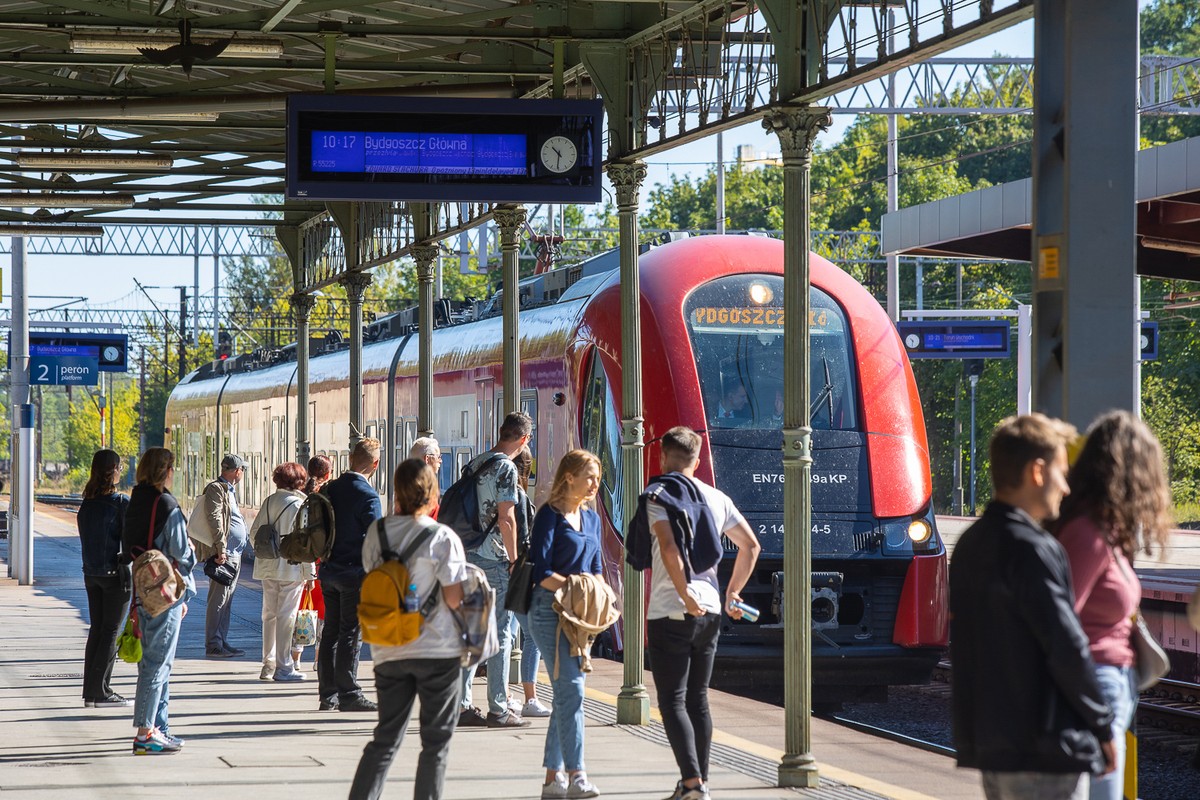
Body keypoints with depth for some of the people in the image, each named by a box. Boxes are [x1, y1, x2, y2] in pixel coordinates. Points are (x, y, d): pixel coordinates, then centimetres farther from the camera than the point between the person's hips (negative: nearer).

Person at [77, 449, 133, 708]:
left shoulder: (87, 504, 6)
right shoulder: (121, 502, -14)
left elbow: (85, 537, 9)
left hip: (91, 574, 7)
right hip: (116, 573, -7)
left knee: (96, 629, 12)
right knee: (111, 632, -1)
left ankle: (90, 691, 13)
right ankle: (100, 691, -3)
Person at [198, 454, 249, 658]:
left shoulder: (230, 491, 22)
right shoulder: (215, 489, -9)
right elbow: (214, 519, -18)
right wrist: (220, 549, -24)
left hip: (234, 555, 10)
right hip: (223, 555, -10)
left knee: (226, 601, 12)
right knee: (218, 601, -10)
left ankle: (222, 642, 15)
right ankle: (213, 645, -11)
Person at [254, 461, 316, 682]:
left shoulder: (269, 502, 6)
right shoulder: (300, 504, -10)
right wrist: (310, 573, -5)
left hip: (267, 566, 5)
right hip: (291, 567, -5)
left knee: (269, 615, 12)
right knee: (286, 617, -2)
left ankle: (268, 665, 15)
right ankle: (283, 667, -1)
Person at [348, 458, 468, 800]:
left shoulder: (377, 533, 1)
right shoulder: (443, 538, -12)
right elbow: (454, 599, -13)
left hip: (389, 651, 4)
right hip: (437, 649, -4)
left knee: (385, 738, 12)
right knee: (436, 741, 6)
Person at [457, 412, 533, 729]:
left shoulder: (475, 464, 13)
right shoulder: (506, 468, -12)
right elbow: (505, 518, -17)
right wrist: (514, 559, -9)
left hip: (468, 557, 8)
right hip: (494, 561, -8)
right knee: (499, 634, -2)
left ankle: (462, 706, 10)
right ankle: (498, 709, -1)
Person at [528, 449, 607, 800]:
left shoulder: (592, 519, 16)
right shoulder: (550, 515, -7)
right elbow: (540, 571, -13)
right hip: (550, 610, -8)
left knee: (566, 692, 8)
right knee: (570, 689, -15)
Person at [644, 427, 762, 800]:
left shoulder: (659, 497, -9)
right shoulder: (717, 498, 10)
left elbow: (669, 548, -24)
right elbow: (751, 546, 10)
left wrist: (685, 596, -18)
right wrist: (732, 593, 15)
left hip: (670, 613, -6)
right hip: (710, 613, 6)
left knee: (673, 701, -4)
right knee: (698, 700, 15)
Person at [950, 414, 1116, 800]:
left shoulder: (969, 545, 12)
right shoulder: (1034, 550, -16)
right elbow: (1067, 648, -18)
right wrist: (1103, 726, -7)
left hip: (987, 744, 9)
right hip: (1043, 752, -9)